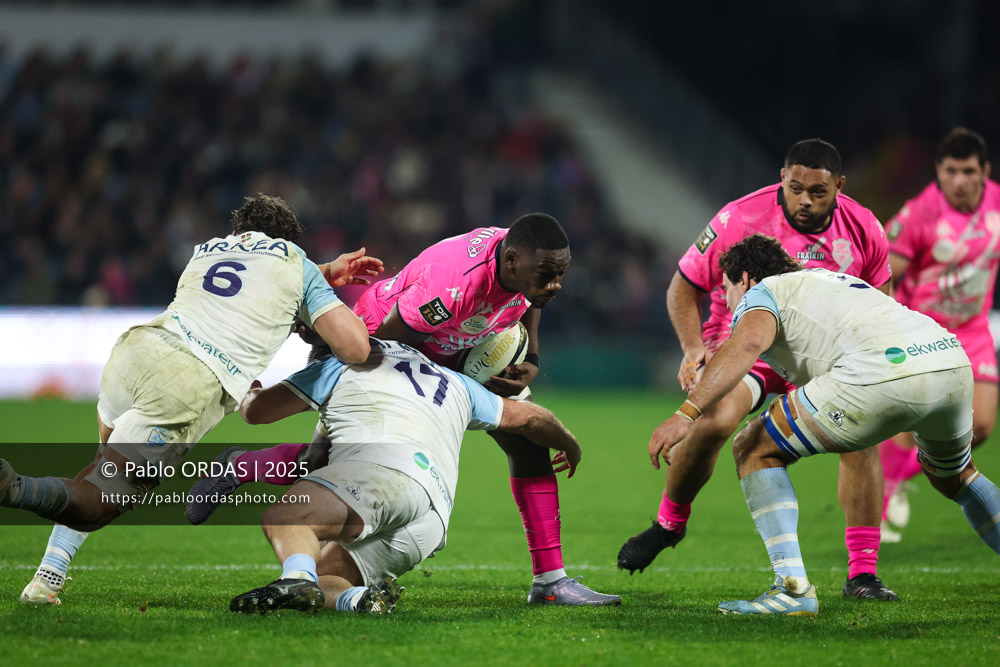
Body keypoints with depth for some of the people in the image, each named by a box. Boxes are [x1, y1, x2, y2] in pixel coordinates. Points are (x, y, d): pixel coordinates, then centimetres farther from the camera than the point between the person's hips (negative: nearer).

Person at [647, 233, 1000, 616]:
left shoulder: (760, 293, 15)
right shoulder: (825, 280, 38)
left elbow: (750, 341, -9)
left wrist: (686, 414, -14)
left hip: (883, 372, -8)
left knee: (754, 450, 8)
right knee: (952, 476, 37)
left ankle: (793, 588, -3)